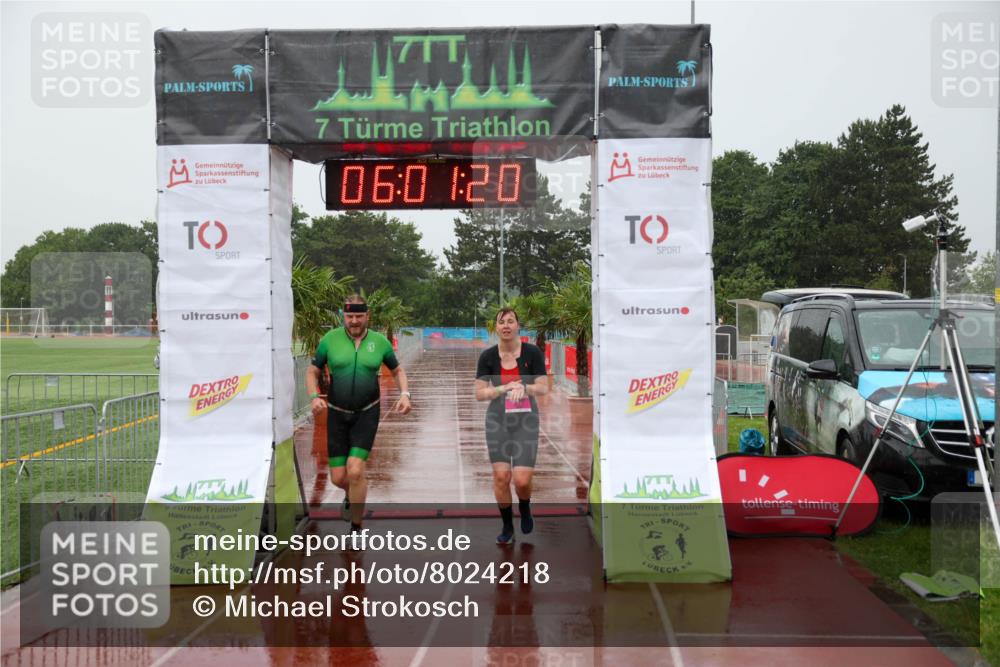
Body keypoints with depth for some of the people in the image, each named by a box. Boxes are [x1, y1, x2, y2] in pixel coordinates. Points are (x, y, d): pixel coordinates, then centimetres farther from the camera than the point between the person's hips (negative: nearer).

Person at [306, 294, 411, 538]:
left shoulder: (379, 341, 0)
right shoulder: (330, 339, -2)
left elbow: (397, 370, 14)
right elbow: (312, 372, 5)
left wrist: (405, 394, -4)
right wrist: (314, 396, -14)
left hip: (367, 414, -1)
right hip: (337, 414, 1)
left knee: (355, 470, -16)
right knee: (338, 477, 2)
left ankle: (356, 528, 3)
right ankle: (352, 492, 42)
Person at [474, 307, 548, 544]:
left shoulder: (532, 353, -7)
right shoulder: (488, 356, -3)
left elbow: (543, 388, -6)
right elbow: (479, 393, -5)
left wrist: (524, 387, -25)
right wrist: (506, 387, -19)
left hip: (526, 420, -1)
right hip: (498, 420, 1)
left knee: (522, 479, -9)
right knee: (501, 476, -2)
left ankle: (525, 509, 26)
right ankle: (507, 527, 18)